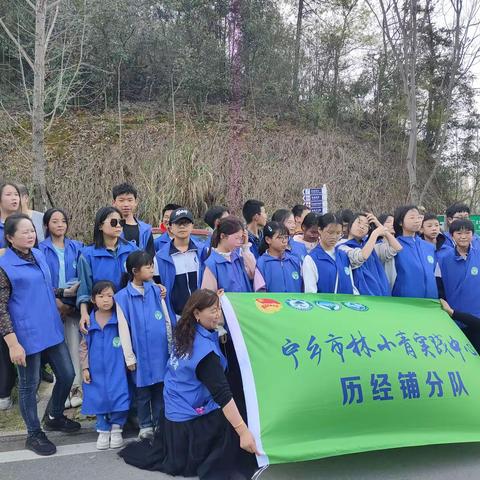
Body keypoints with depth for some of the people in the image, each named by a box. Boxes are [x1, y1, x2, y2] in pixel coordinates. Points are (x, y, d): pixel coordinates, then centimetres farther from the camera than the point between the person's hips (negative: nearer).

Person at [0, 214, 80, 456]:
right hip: (27, 335, -7)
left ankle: (54, 417, 39)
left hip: (52, 330, 7)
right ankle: (34, 434, 28)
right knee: (29, 384, 9)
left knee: (67, 374, 14)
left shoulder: (39, 255, 6)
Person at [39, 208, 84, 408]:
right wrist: (54, 300, -13)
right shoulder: (40, 249, 0)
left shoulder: (77, 247, 8)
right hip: (51, 305, -2)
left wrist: (76, 288, -9)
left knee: (75, 345, 0)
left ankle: (76, 388, 8)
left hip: (73, 304, 2)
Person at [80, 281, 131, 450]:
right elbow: (84, 346, 7)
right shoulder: (89, 322, 2)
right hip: (96, 371, 2)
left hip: (116, 370, -2)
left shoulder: (120, 319, -6)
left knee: (118, 397, -3)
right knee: (99, 399, 9)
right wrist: (85, 368, 4)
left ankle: (116, 429, 19)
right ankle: (103, 430, 27)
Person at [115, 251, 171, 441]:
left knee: (160, 389, 11)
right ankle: (145, 426, 28)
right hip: (140, 353, -2)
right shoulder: (123, 297, -7)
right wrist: (129, 357, -4)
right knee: (142, 391, 11)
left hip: (160, 350, 2)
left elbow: (166, 320, 8)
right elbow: (123, 329, -5)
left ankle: (160, 424, 26)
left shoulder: (156, 291, 2)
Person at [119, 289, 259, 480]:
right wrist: (243, 431, -35)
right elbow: (222, 394, -33)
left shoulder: (184, 333, -4)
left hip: (176, 410, 9)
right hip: (190, 417, -9)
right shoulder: (205, 349, -28)